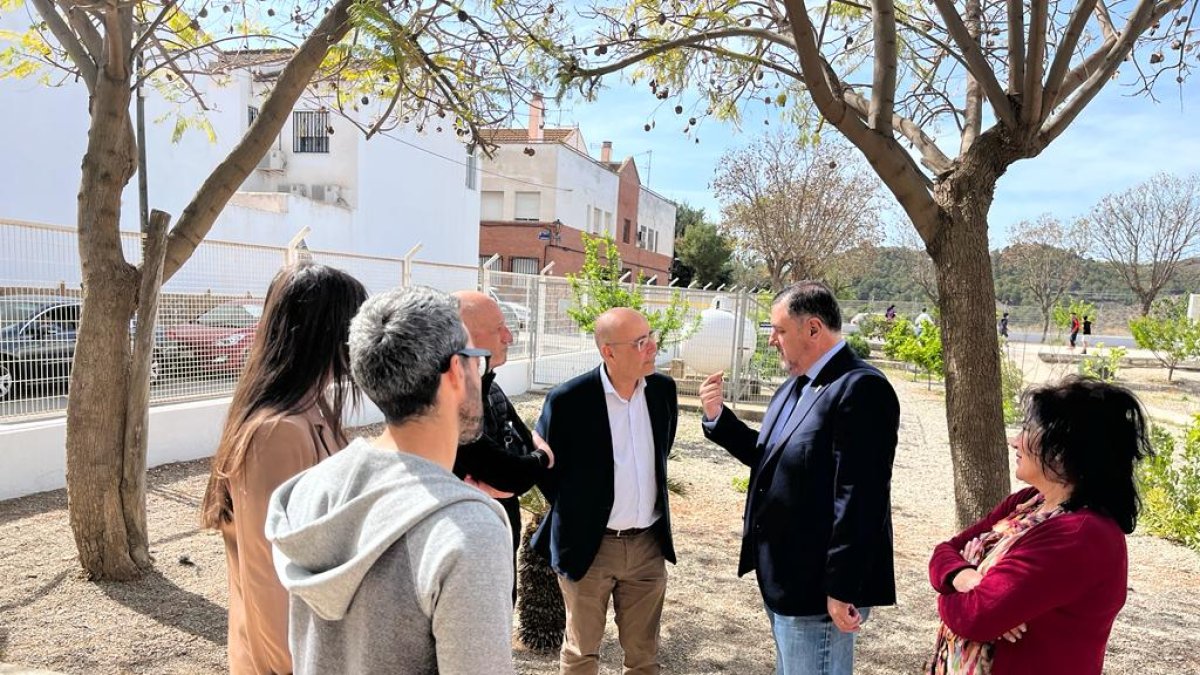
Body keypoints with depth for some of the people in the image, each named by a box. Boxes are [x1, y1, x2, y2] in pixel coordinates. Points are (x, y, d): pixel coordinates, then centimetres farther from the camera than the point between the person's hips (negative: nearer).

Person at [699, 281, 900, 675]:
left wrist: (842, 590, -22)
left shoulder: (860, 389, -20)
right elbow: (770, 457, 16)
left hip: (816, 587, -9)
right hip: (781, 577, 9)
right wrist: (718, 416, 3)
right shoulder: (797, 384, 10)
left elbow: (860, 499, -24)